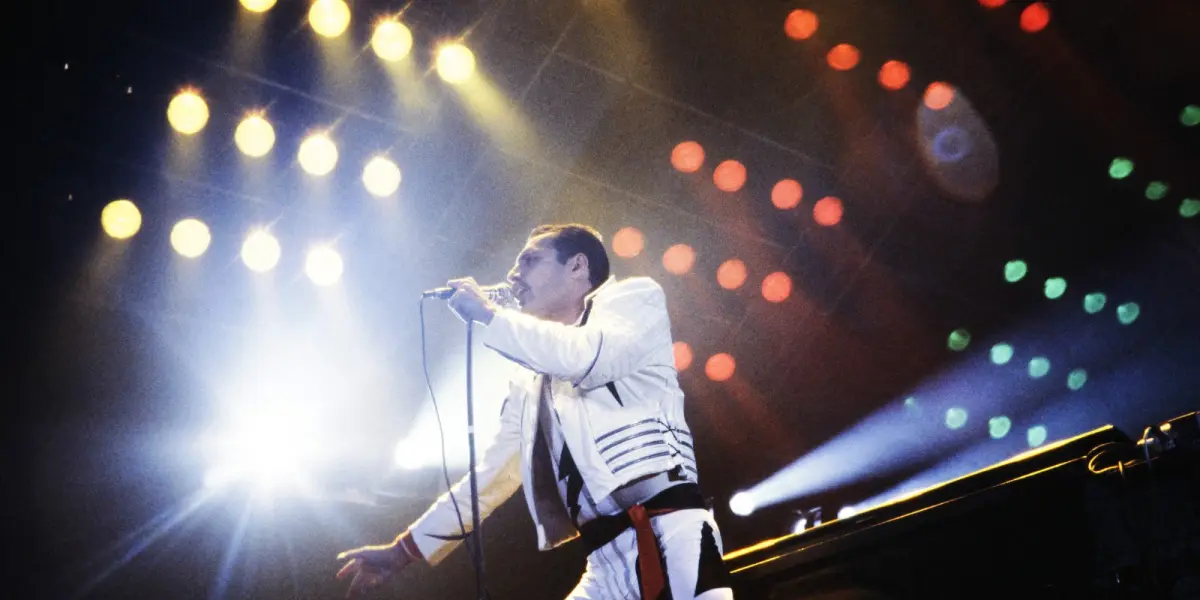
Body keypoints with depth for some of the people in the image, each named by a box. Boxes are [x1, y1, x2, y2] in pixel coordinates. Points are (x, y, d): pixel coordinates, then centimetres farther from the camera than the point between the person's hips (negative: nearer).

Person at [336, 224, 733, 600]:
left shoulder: (632, 296, 8)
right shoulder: (529, 382, 24)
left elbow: (586, 357, -13)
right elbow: (491, 474, 26)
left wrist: (487, 314, 0)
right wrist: (406, 548, 26)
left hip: (670, 533, -6)